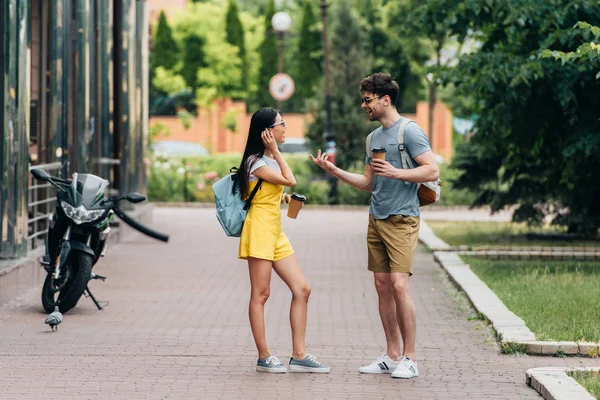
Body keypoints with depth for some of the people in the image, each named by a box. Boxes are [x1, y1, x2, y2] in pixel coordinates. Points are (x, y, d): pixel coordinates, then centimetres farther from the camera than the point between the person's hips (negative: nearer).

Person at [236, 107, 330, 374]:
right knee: (260, 294, -3)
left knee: (302, 289, 3)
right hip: (259, 231, -9)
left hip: (276, 233, 9)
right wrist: (276, 151, -11)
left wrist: (285, 198, 8)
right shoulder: (256, 162, -12)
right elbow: (290, 180, -17)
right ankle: (264, 357, 2)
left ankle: (299, 355, 4)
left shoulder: (270, 159, 17)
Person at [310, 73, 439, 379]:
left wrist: (396, 173, -22)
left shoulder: (409, 132, -7)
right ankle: (392, 356, 13)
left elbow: (432, 171, -14)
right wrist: (336, 172, 13)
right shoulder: (374, 137, 18)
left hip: (401, 219, -8)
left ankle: (409, 358, -8)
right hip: (376, 219, 8)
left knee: (399, 285, -14)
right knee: (382, 285, 7)